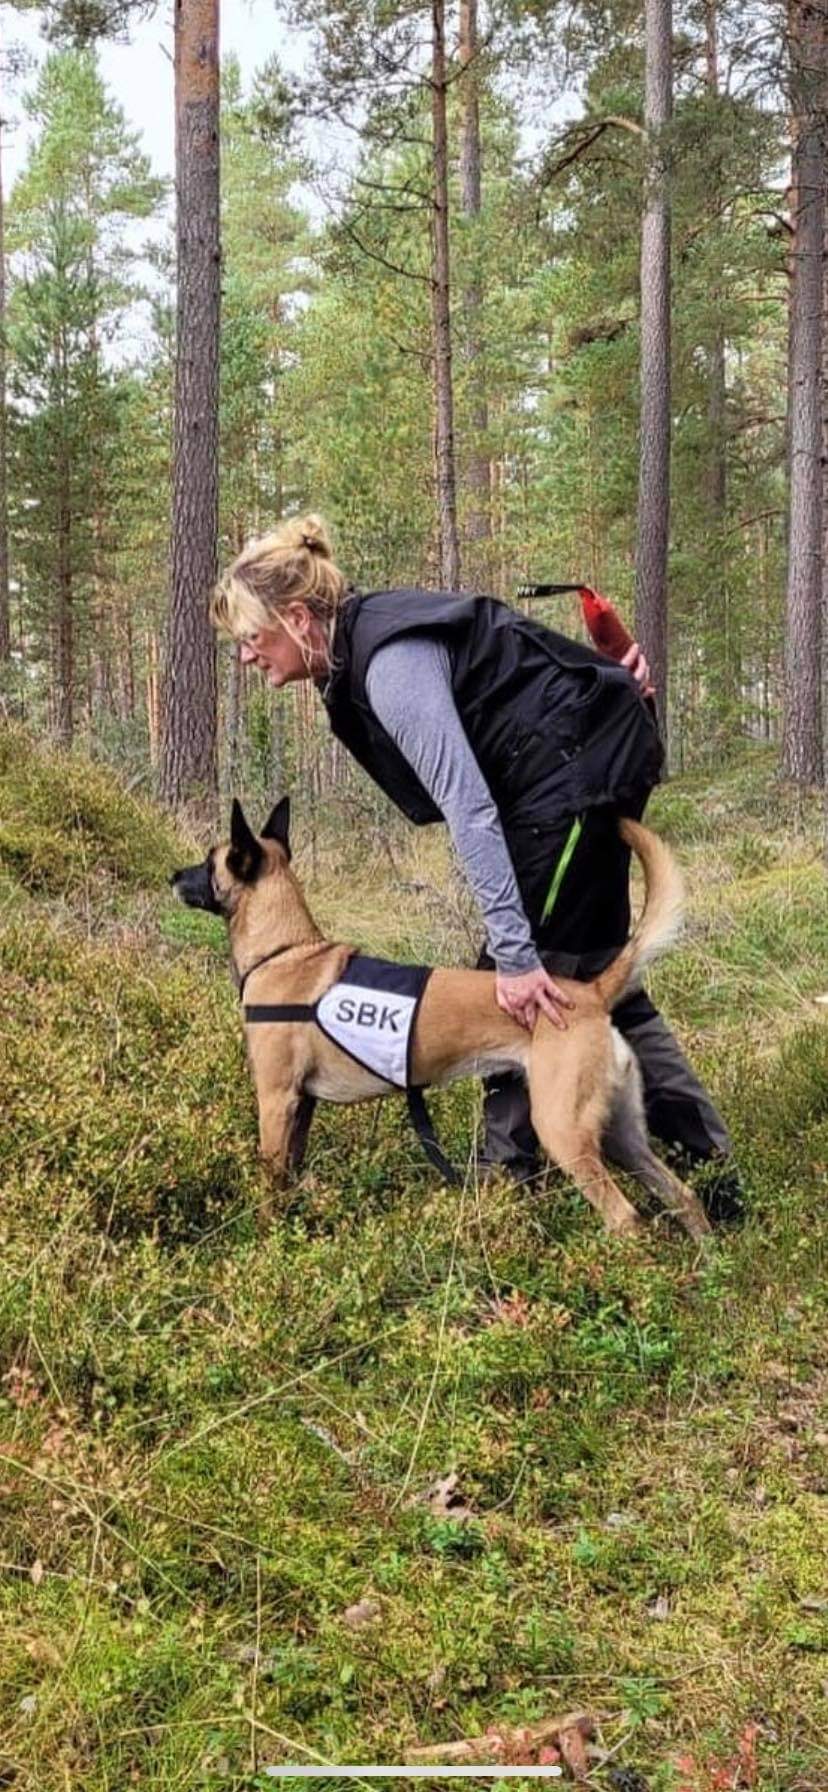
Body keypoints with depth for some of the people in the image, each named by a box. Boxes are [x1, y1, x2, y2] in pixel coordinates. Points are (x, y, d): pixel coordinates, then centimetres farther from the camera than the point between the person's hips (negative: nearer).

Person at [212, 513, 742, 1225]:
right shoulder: (357, 650, 6)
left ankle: (509, 1172, 6)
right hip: (599, 762, 10)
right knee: (595, 974, 13)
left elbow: (468, 806, -30)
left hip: (582, 766, -10)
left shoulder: (390, 663, -24)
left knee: (532, 981, -5)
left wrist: (515, 952, -32)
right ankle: (711, 1163, 17)